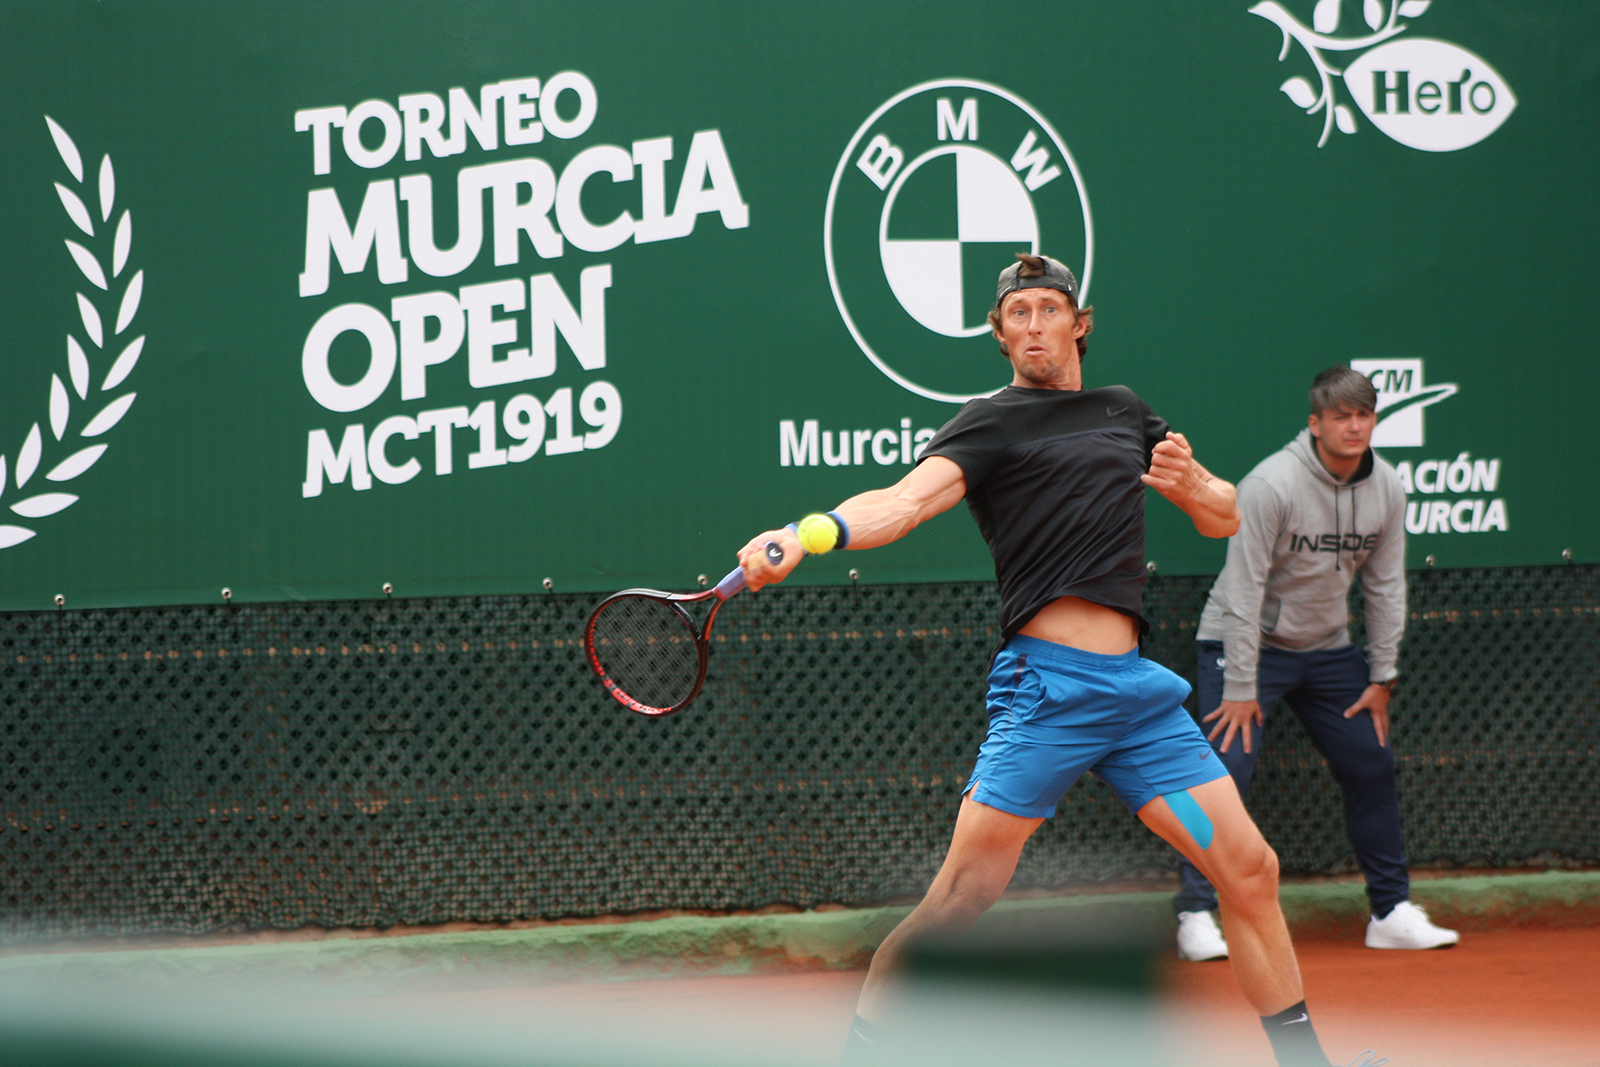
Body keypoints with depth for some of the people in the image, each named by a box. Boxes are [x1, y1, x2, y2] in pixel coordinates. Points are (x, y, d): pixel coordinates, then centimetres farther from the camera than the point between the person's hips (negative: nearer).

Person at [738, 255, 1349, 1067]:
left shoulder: (1125, 412, 21)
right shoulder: (992, 422, 2)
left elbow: (1225, 519, 26)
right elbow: (907, 498, -16)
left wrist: (1190, 484, 1)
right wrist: (809, 533, -36)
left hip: (1137, 687, 6)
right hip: (1046, 685, -5)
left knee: (1250, 872, 3)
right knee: (960, 900, -12)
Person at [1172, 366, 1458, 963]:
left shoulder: (1387, 490, -5)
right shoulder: (1270, 485, -24)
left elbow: (1386, 586, 5)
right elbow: (1244, 589, -22)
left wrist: (1382, 676, 3)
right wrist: (1241, 688, -23)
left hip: (1328, 649, 6)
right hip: (1244, 643, -6)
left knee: (1373, 768, 5)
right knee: (1226, 769, -16)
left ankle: (1392, 913, 16)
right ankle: (1196, 917, -10)